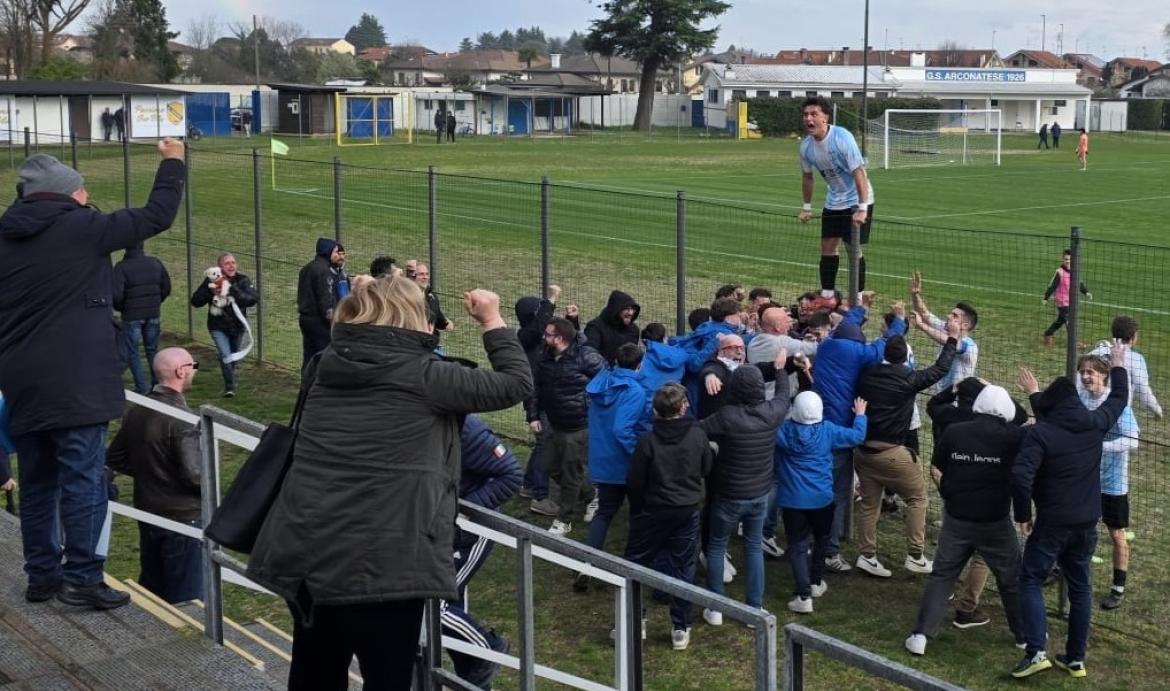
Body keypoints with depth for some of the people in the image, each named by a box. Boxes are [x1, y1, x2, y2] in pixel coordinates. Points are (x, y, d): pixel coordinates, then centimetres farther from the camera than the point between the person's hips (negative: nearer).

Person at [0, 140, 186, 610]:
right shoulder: (80, 228, -7)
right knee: (83, 478, -3)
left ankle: (42, 575, 19)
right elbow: (156, 216, 0)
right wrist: (173, 163, 15)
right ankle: (82, 578, -4)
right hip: (74, 381, -7)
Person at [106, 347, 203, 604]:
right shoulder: (182, 419, -22)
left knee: (150, 591, 20)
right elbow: (194, 474, -25)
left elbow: (114, 459, 13)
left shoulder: (136, 412, 3)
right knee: (186, 601, 0)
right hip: (183, 518, -8)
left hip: (147, 516, 8)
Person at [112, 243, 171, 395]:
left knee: (131, 352, 6)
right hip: (153, 315, 5)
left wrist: (120, 308, 0)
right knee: (152, 349, 18)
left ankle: (141, 388, 0)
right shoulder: (155, 263, 2)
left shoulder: (121, 267, -13)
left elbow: (116, 294, -19)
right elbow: (166, 287, 7)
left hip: (132, 315, -5)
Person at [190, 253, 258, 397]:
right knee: (225, 356, -18)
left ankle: (230, 379, 50)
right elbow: (195, 301, -12)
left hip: (238, 326, 2)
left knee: (235, 357, 20)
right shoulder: (211, 281, -10)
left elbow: (253, 298, -26)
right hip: (218, 327, -2)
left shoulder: (242, 280, -10)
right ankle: (230, 386, 0)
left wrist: (234, 291, -37)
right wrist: (209, 290, -29)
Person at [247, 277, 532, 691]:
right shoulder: (422, 376, -8)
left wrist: (364, 299, 31)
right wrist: (492, 318, 11)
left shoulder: (326, 366, 8)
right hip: (379, 568, -6)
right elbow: (516, 383, 0)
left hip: (302, 557, 7)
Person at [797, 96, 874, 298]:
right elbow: (807, 177, 11)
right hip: (833, 203, 6)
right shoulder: (806, 146, -6)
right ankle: (827, 295, 12)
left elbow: (859, 172, -27)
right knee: (827, 247, 4)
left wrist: (862, 209, -32)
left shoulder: (842, 138, -25)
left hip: (857, 200, -6)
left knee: (853, 248, -6)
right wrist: (806, 207, 10)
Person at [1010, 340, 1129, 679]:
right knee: (1080, 587, 15)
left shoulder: (1040, 432, -14)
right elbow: (1119, 399, 22)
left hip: (1052, 522, -5)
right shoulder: (1095, 424, 1)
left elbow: (1021, 476, -25)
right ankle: (1075, 658, 21)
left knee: (1031, 581, 4)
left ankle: (1036, 652, -9)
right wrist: (1118, 366, 38)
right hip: (1087, 523, 5)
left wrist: (1023, 515, -12)